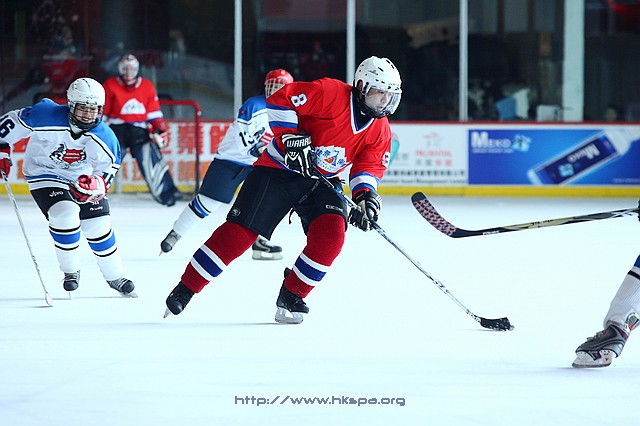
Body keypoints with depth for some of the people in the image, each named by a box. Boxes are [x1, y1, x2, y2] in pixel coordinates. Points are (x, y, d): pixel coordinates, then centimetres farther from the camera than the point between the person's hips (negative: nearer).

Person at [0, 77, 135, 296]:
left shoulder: (104, 137, -21)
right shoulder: (46, 117, -31)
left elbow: (110, 168, -8)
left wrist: (96, 185, -28)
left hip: (82, 178, 3)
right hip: (44, 176, -3)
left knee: (99, 227, 2)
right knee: (65, 213, -26)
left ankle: (115, 276, 24)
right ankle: (71, 271, -5)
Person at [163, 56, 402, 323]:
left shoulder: (380, 131, -1)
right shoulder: (331, 93, -19)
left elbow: (370, 166, -1)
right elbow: (280, 101, -20)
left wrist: (365, 196, -19)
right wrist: (290, 138, -26)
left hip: (321, 181, 5)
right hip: (279, 169, -5)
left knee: (331, 232, -20)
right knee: (240, 231, -12)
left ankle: (291, 297, -2)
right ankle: (184, 290, -2)